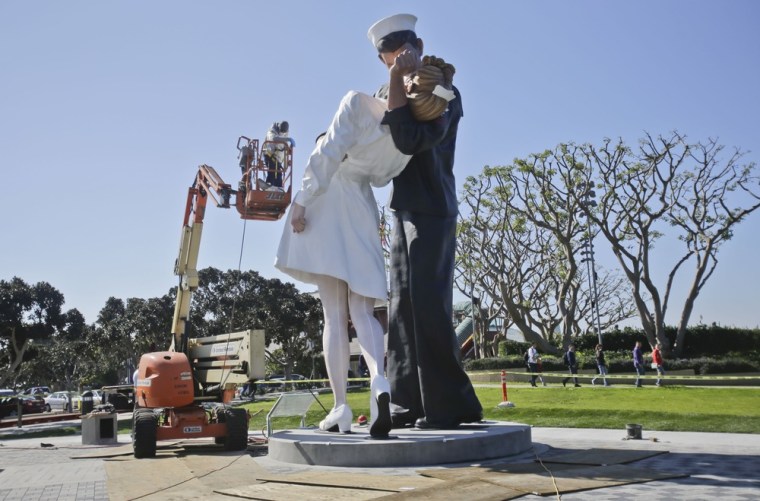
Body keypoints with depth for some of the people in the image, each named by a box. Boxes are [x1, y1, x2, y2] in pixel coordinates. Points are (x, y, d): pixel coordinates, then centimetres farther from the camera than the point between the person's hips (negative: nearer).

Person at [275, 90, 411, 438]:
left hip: (326, 207, -3)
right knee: (362, 313, 4)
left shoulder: (357, 102, -10)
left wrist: (302, 201, -11)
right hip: (361, 213, 3)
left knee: (335, 315, 0)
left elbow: (329, 154, -15)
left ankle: (340, 407, -2)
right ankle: (378, 380, -24)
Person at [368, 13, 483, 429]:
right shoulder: (388, 94, 18)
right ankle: (409, 403, 7)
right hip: (403, 211, 8)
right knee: (402, 309, 3)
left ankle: (449, 405, -7)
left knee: (428, 308, -12)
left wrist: (398, 83, -14)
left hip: (432, 212, -8)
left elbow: (411, 141, -19)